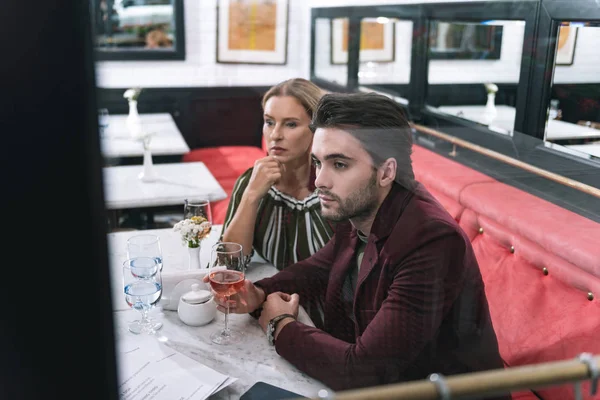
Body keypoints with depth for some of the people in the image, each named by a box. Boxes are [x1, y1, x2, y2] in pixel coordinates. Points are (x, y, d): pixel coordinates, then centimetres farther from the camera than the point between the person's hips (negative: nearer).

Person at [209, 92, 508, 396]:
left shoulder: (432, 242, -30)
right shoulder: (355, 211, -6)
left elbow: (362, 371, -30)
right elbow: (317, 269, 12)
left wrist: (280, 327, -15)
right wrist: (259, 294, -7)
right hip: (377, 378, 6)